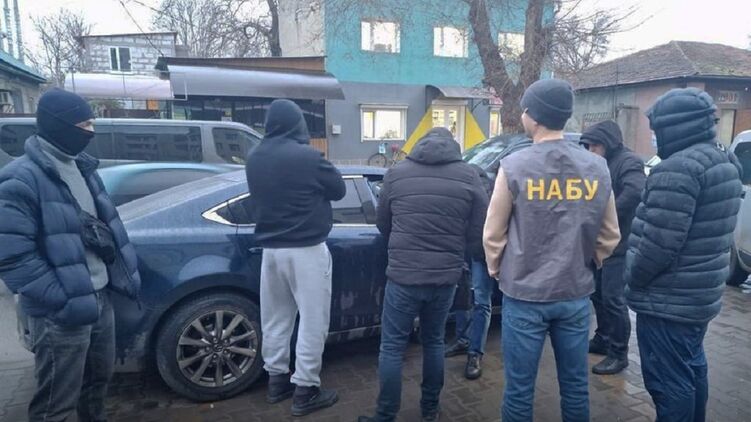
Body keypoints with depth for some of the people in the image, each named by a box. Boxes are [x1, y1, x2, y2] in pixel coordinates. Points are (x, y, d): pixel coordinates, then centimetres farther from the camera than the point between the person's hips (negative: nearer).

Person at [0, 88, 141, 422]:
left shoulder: (80, 167, 11)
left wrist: (125, 273, 10)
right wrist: (62, 299, -23)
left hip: (100, 297, 8)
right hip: (61, 314, -8)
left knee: (98, 378, 23)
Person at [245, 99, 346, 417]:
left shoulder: (254, 159, 4)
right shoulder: (307, 156, -15)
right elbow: (339, 190, -2)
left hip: (270, 248, 7)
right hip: (306, 249, -6)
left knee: (275, 318, 16)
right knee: (312, 320, 4)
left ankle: (277, 379, 29)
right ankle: (305, 390, 11)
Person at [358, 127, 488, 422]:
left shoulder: (397, 173, 2)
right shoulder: (468, 175, 1)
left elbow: (383, 225, 12)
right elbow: (480, 233, 1)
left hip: (402, 275, -2)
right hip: (446, 276, 2)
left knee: (392, 347, 10)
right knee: (434, 342, 20)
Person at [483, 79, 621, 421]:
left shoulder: (514, 167, -12)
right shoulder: (597, 168, -1)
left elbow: (493, 234, -5)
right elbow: (609, 236, 7)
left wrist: (497, 271, 12)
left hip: (524, 295, -4)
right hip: (576, 294, 4)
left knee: (519, 388, 9)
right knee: (575, 386, 18)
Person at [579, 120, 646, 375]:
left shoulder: (628, 162, -13)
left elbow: (636, 193, -32)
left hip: (619, 245, -9)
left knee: (613, 299, -3)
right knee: (598, 294, 16)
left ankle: (619, 354, 9)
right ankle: (603, 340, 32)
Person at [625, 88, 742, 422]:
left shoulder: (679, 168, -22)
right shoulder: (724, 163, 11)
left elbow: (658, 244, -25)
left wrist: (633, 281, -9)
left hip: (668, 301, -10)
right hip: (701, 294, 10)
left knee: (668, 381, 2)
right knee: (692, 369, 23)